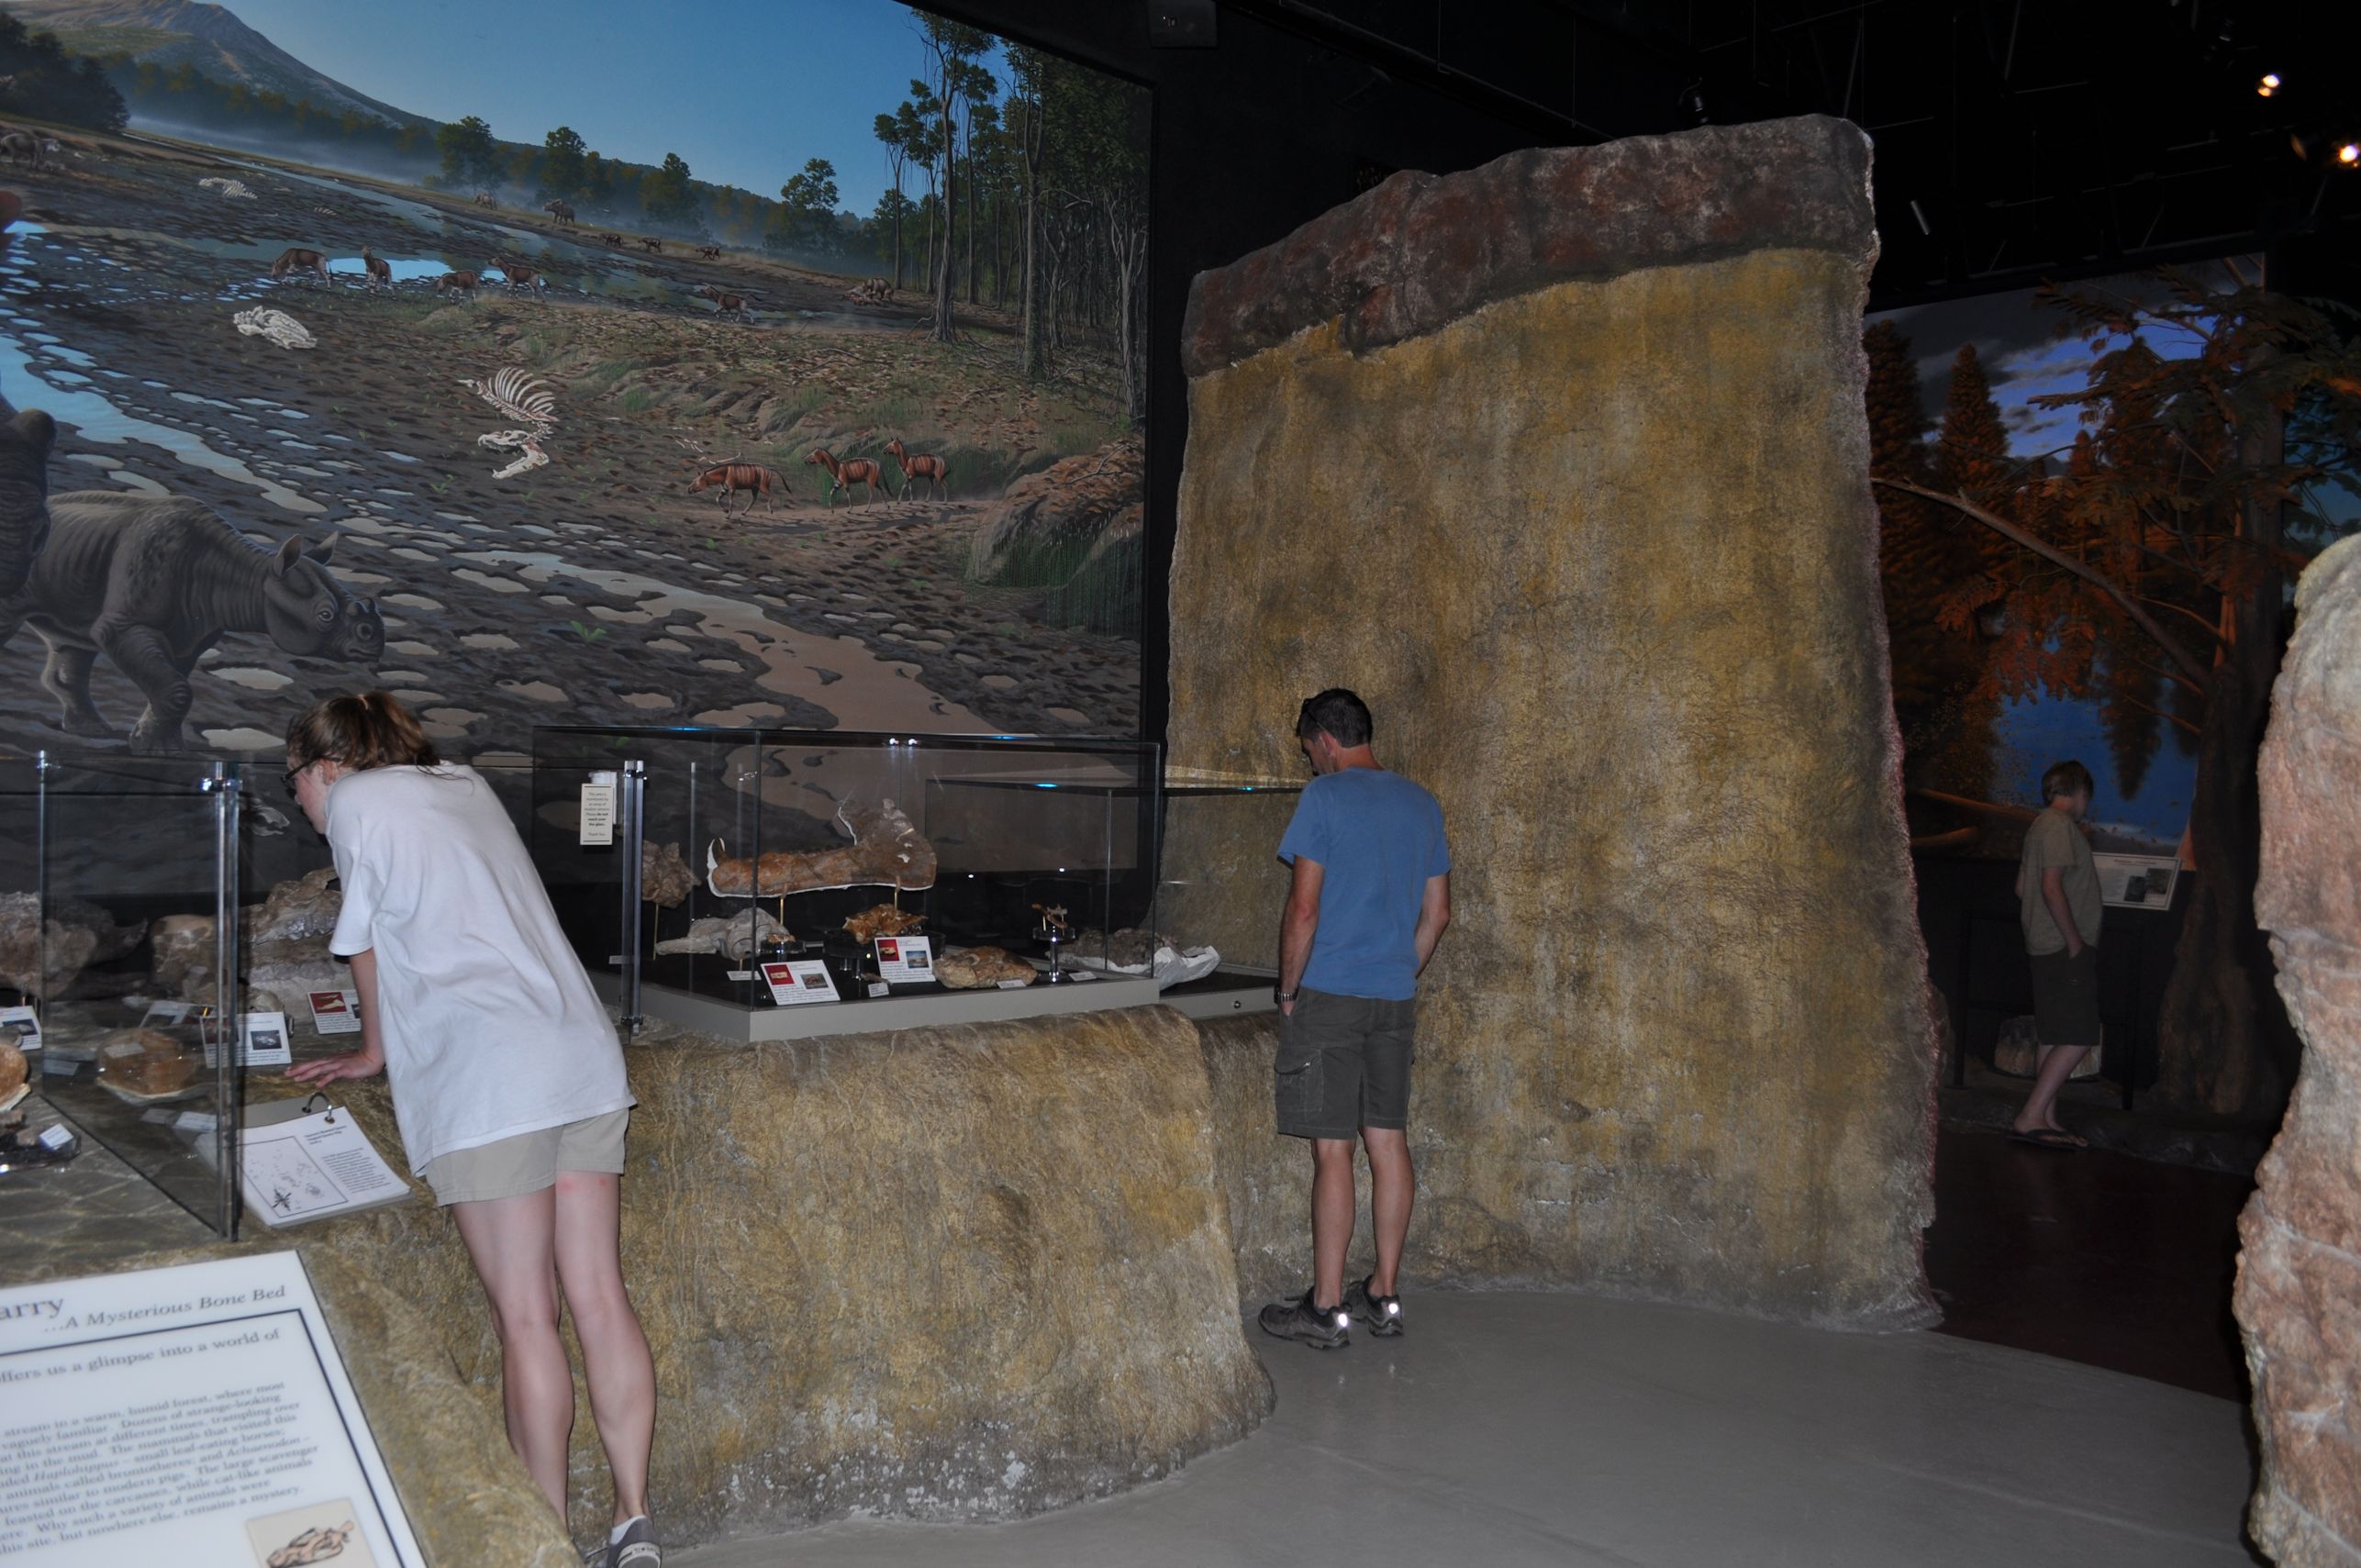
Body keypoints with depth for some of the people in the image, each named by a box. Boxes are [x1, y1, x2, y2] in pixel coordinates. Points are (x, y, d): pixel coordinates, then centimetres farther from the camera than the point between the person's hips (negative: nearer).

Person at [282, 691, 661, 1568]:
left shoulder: (354, 802, 4)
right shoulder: (469, 789, 24)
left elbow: (368, 947, 11)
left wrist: (376, 1053, 28)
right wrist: (398, 1048, 39)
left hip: (488, 1081, -7)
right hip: (584, 1061, 7)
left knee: (525, 1316, -1)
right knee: (599, 1297, 6)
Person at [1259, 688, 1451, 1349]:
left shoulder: (1324, 797, -9)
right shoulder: (1422, 804, 11)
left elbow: (1304, 909, -13)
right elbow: (1437, 913, 14)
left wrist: (1289, 991, -3)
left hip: (1329, 996, -7)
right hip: (1396, 999, 7)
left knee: (1332, 1149, -2)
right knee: (1389, 1141, 11)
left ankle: (1327, 1307, 4)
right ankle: (1385, 1294, 19)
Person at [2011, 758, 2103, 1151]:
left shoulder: (2041, 825, 18)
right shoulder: (2059, 825, -12)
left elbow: (2022, 886, 21)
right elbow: (2052, 886, -21)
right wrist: (2075, 941, -18)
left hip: (2049, 948, 10)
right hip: (2065, 949, -10)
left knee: (2055, 1039, 10)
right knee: (2075, 1039, -11)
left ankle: (2046, 1119, 12)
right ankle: (2029, 1118, -13)